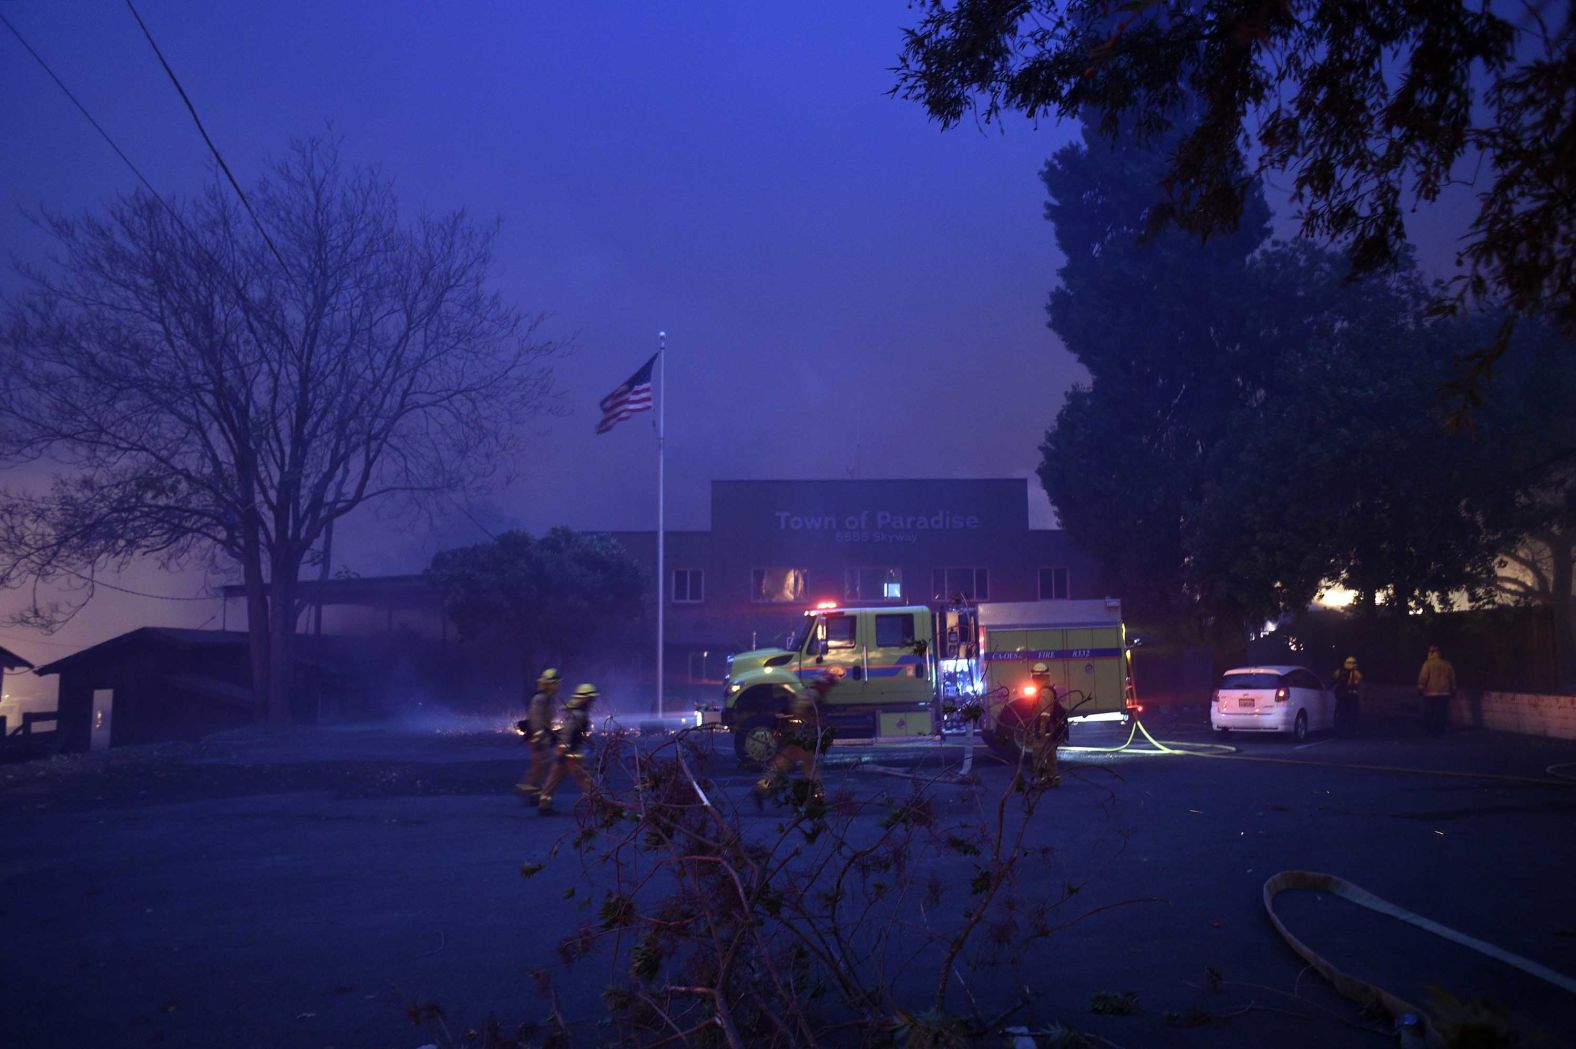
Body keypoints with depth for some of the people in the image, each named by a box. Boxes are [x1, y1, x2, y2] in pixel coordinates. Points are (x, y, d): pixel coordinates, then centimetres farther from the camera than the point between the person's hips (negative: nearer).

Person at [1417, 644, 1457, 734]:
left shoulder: (1428, 663, -6)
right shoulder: (1447, 664, 7)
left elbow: (1423, 677, -10)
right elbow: (1452, 679, 12)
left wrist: (1420, 688, 0)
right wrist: (1453, 691, 20)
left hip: (1430, 694, -3)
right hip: (1444, 694, 3)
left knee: (1428, 714, 4)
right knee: (1441, 714, 4)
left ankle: (1428, 729, 4)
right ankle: (1440, 729, 3)